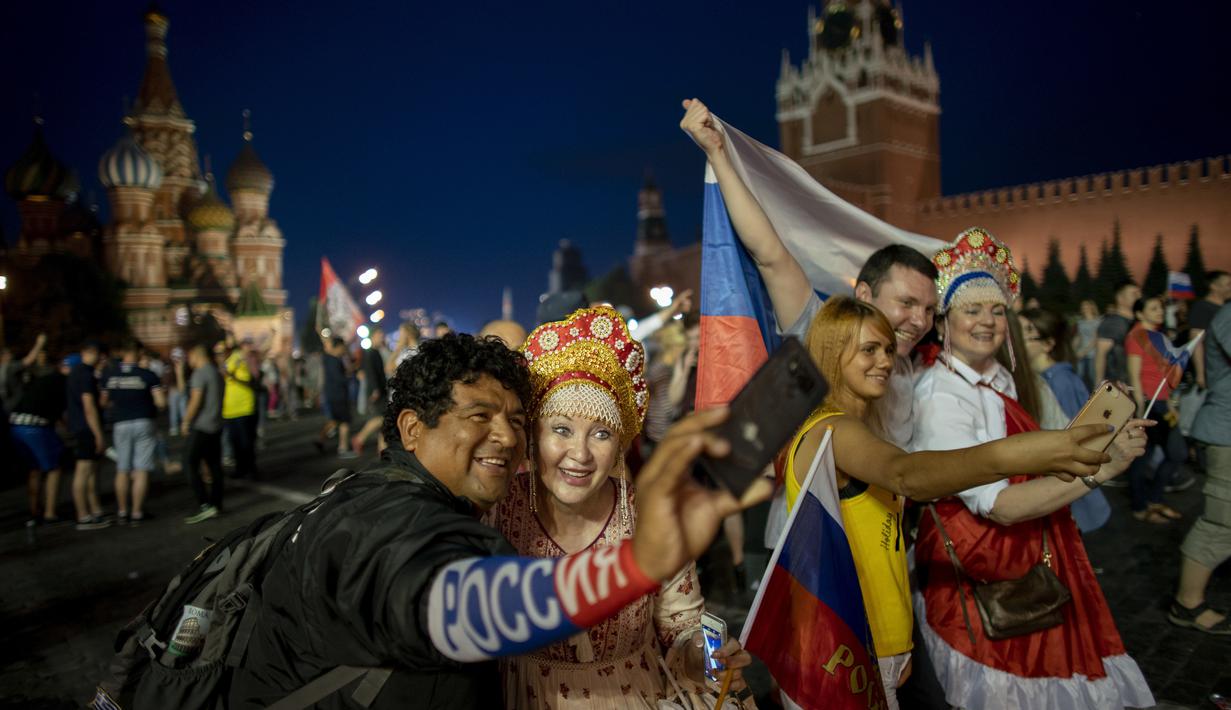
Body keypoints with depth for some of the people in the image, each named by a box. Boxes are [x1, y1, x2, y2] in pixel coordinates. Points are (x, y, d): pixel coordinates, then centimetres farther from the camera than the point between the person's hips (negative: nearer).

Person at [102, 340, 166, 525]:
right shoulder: (148, 375, -9)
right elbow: (161, 402, -14)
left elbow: (104, 402, 10)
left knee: (122, 470, 13)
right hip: (144, 423, -3)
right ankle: (137, 513, 3)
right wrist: (162, 391, 7)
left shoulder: (109, 376, 1)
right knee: (141, 470, 1)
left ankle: (122, 511, 18)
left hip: (121, 424, 3)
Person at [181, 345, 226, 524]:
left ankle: (205, 505, -13)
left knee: (190, 464, -7)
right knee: (214, 465, 10)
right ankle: (216, 505, 14)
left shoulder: (200, 373, -12)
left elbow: (195, 400, -17)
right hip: (216, 426, 9)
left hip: (201, 427, -9)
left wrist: (185, 421, -9)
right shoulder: (217, 373, 16)